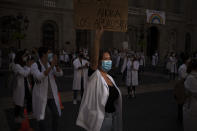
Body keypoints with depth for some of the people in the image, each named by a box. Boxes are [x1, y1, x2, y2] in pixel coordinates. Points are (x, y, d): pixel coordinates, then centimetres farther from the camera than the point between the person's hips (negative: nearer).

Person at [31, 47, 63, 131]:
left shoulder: (51, 65, 2)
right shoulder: (35, 66, -13)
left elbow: (60, 74, -7)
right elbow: (40, 77, -29)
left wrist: (56, 65, -24)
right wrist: (51, 66, -34)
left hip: (52, 94, 5)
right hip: (41, 95, -4)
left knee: (56, 114, 11)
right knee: (41, 117, 5)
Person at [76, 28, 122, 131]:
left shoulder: (110, 78, 8)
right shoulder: (95, 75, -11)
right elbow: (94, 59, -30)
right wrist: (97, 39, -39)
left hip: (113, 116, 7)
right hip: (100, 118, -7)